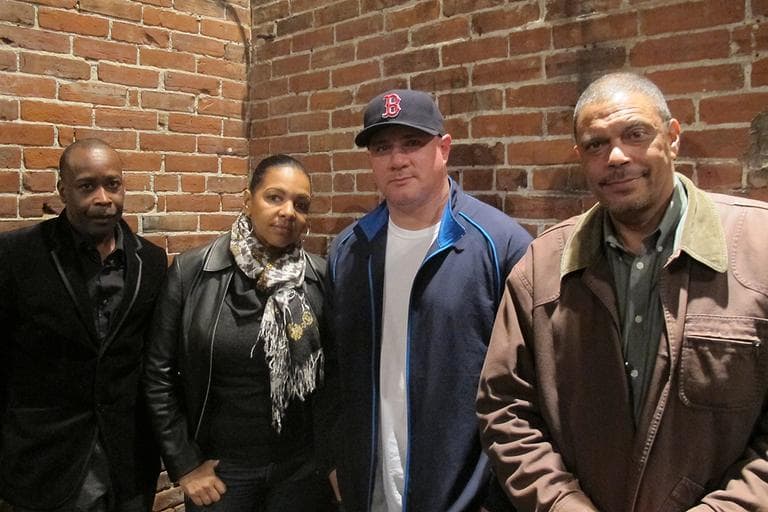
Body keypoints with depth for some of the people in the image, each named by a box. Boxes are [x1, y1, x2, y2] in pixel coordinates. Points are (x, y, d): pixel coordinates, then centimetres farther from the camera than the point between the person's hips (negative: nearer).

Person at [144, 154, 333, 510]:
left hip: (301, 467, 1)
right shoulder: (191, 271, -10)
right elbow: (159, 373, -4)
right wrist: (184, 465, -3)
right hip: (221, 468, 0)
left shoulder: (321, 277, -8)